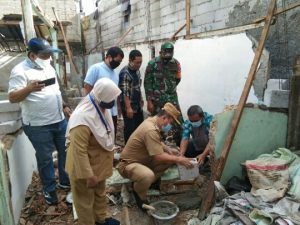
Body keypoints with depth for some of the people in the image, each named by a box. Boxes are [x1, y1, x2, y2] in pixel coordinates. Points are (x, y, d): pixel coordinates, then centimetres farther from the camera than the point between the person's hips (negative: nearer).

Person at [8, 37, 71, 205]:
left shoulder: (48, 67, 10)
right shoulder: (20, 71, -14)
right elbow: (12, 98, -19)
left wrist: (64, 106, 16)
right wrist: (29, 88, -36)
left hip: (60, 120, 7)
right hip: (38, 126, -7)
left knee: (66, 152, 16)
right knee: (45, 158, 8)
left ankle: (65, 180, 36)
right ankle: (49, 189, 28)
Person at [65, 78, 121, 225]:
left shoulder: (101, 107, -5)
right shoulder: (83, 118, -34)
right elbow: (79, 151, -31)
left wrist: (109, 157, 20)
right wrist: (89, 176, -26)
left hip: (99, 163, 9)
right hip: (84, 167, -9)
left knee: (100, 193, 27)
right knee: (86, 200, 15)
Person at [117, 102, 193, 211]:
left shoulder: (152, 121, 1)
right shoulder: (151, 130, -29)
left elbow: (158, 144, 16)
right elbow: (159, 157, -30)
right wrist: (178, 159, -19)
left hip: (142, 159, 10)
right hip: (128, 164, -10)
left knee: (169, 159, 2)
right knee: (148, 175, -39)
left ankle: (146, 184, 7)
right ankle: (139, 195, -5)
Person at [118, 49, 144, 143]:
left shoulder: (137, 70, 7)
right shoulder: (125, 73, -20)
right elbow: (125, 92, -24)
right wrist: (128, 108, -27)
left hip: (138, 104, 9)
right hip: (128, 106, -9)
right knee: (130, 128, 1)